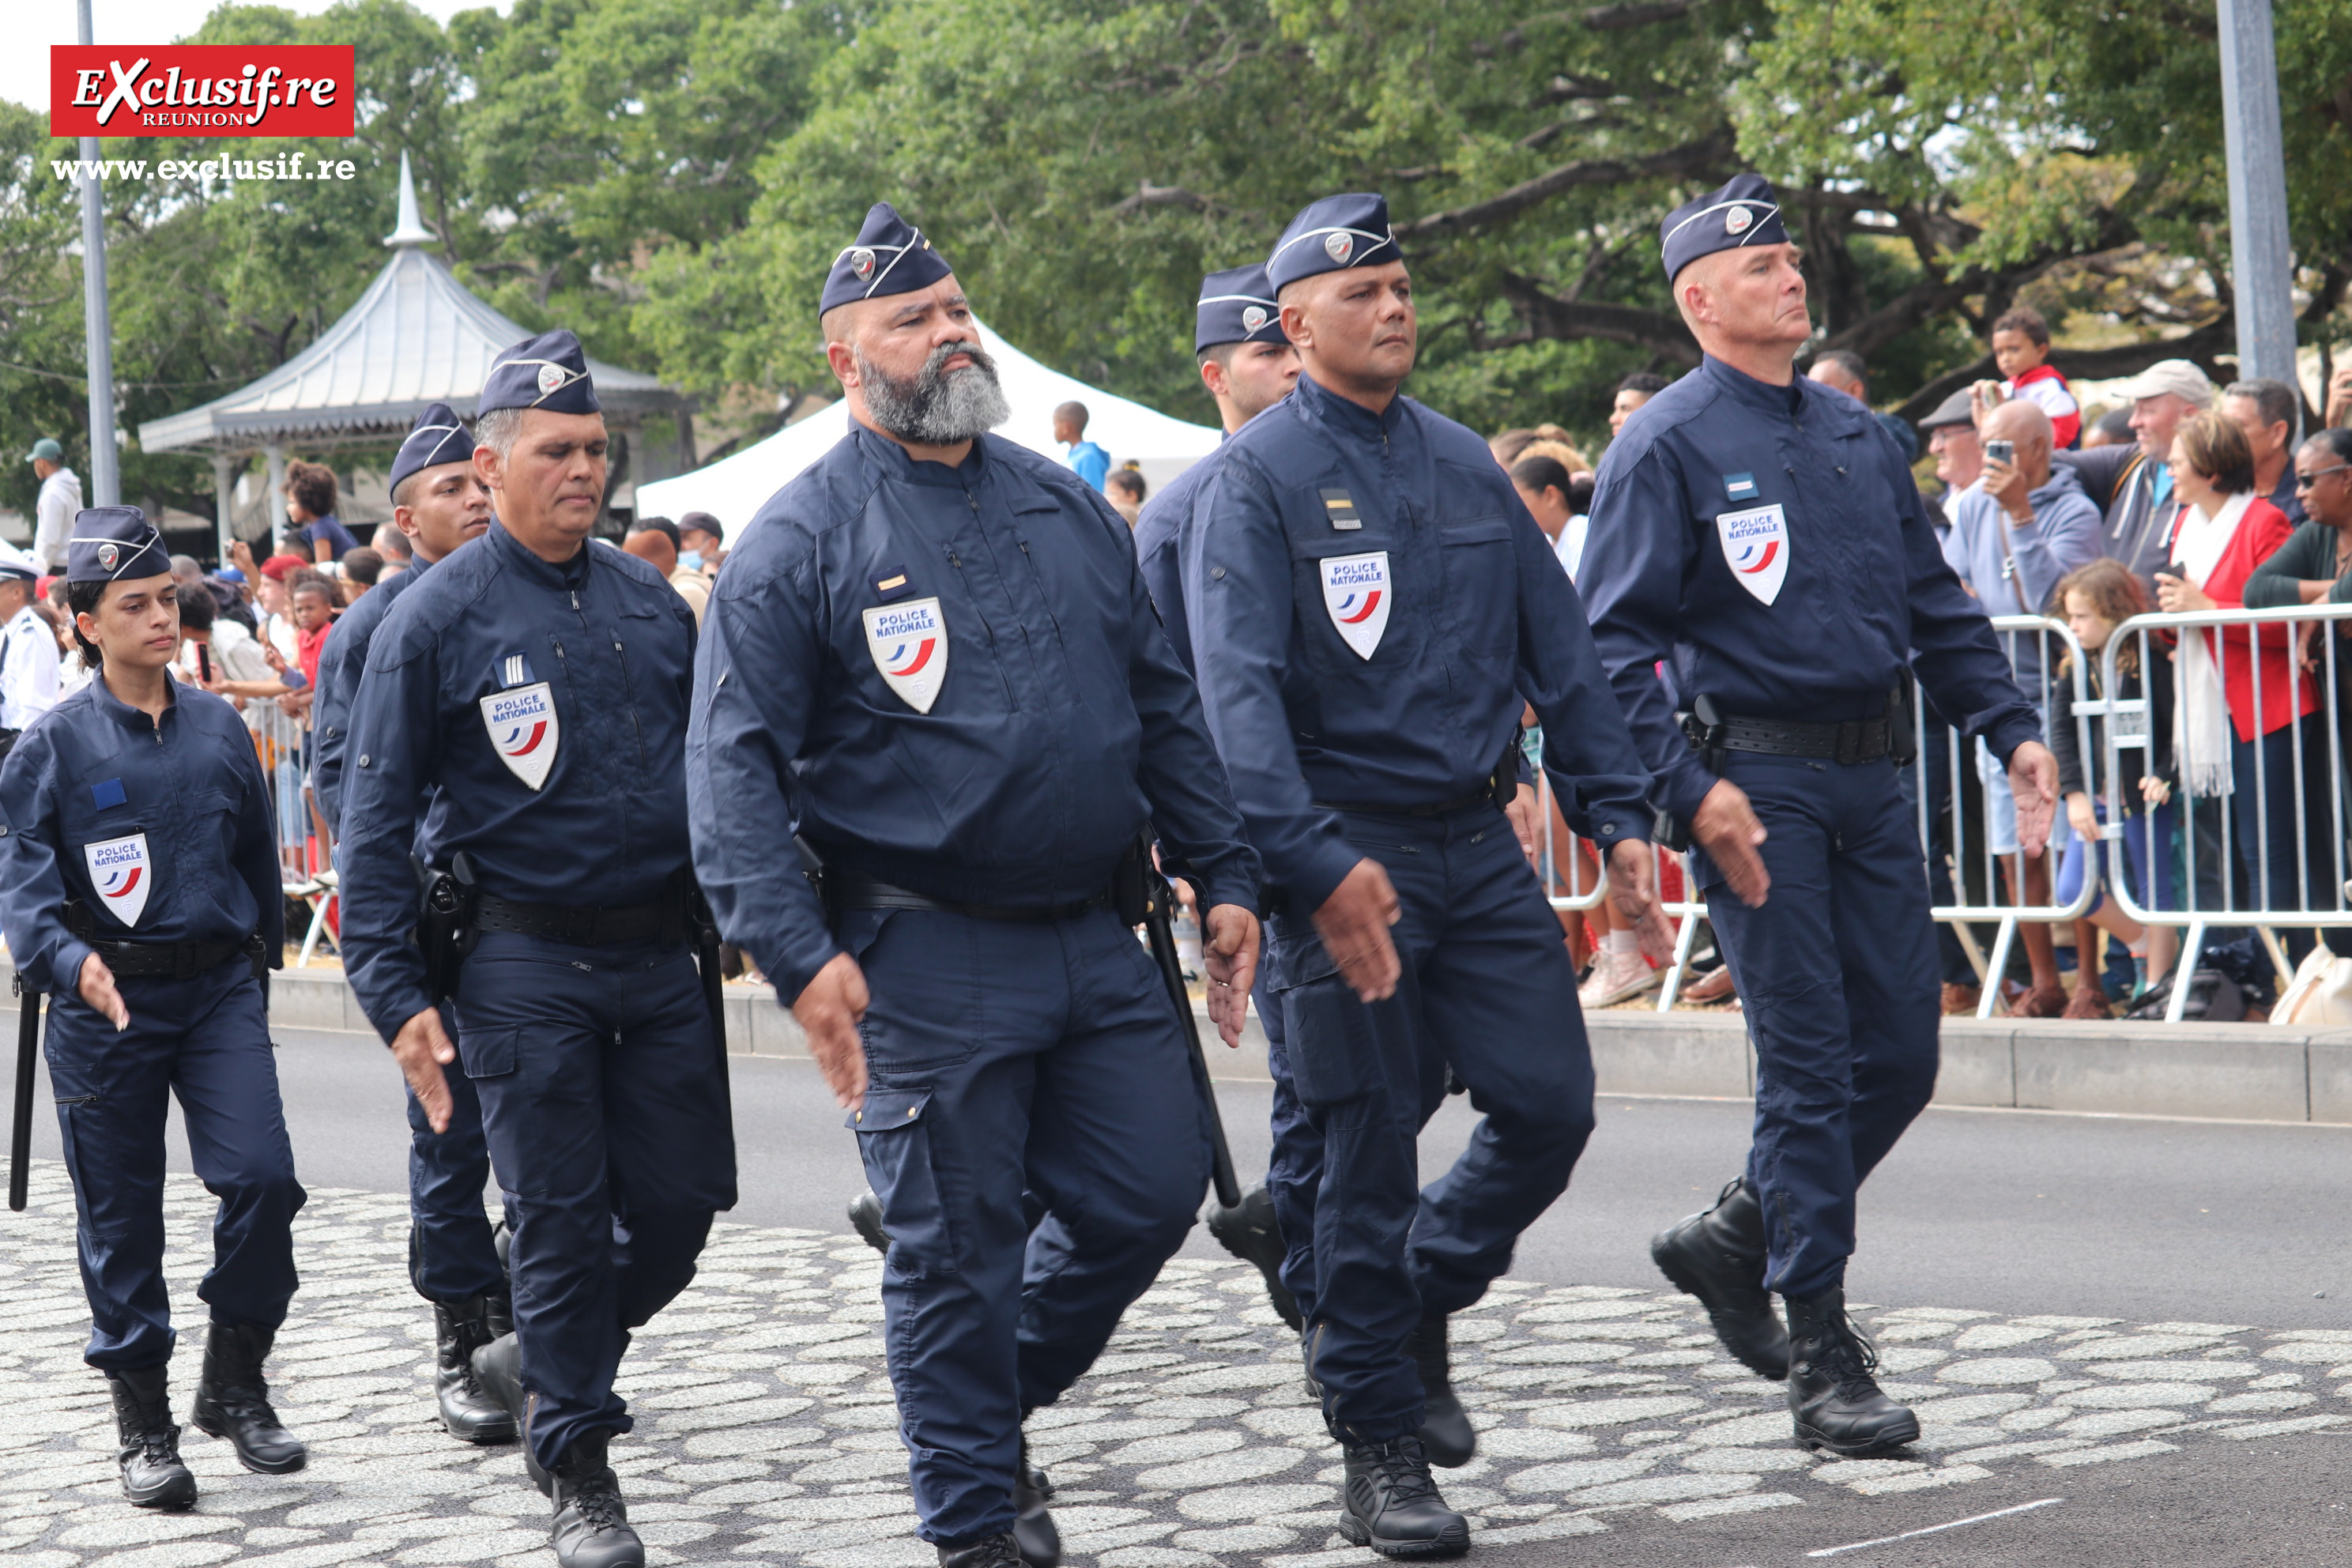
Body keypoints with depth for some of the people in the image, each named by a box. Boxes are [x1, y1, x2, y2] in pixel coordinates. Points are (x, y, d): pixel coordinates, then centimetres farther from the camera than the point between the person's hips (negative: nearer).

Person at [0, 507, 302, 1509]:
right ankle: (143, 1426, 18)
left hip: (220, 989, 2)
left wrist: (259, 956, 22)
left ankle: (234, 1386, 7)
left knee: (261, 1176, -13)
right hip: (106, 1003, -2)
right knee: (121, 1218, 5)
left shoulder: (219, 729, 7)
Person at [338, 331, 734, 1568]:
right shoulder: (435, 618, -5)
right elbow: (375, 821, -5)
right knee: (562, 1218, -1)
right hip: (522, 964, -5)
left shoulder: (650, 601, 10)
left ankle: (536, 1366, 29)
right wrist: (395, 994, -11)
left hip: (659, 955, 5)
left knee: (681, 1201, 4)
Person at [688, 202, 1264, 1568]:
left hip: (1096, 938, 5)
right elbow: (737, 763, -10)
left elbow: (1165, 707, 17)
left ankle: (996, 1402, 31)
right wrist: (802, 954, -20)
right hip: (927, 955, -5)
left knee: (1153, 1195, 8)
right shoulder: (801, 542, -5)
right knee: (959, 1245, 2)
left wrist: (1225, 877, 11)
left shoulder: (1070, 509, 12)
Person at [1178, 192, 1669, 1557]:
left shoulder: (1467, 467, 12)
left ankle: (1417, 1300, 27)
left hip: (1480, 844, 5)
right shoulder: (1257, 479, -6)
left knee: (1550, 1105, 0)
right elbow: (1240, 691, -16)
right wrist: (1318, 865, -27)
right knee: (1369, 1150, -1)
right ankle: (1381, 1448, 11)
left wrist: (1619, 816, 6)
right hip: (1348, 855, -5)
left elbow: (1559, 652, 15)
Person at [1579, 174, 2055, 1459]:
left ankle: (1735, 1241, 27)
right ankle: (1822, 1360, 3)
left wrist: (2012, 728, 8)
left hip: (1868, 777, 7)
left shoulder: (1859, 437, 16)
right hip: (1756, 782, -6)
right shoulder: (1667, 447, -5)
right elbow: (1615, 642, -10)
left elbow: (1936, 606, 20)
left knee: (1902, 1055, 6)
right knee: (1809, 1063, -5)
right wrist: (1691, 789, -20)